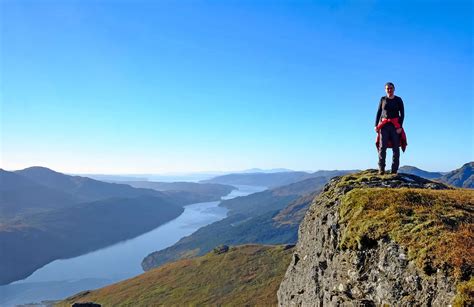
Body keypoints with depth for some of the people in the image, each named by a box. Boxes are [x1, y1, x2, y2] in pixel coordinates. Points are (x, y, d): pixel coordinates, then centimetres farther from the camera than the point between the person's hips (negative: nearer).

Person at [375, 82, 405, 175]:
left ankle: (394, 170, -2)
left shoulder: (398, 100, 6)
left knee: (396, 148, -3)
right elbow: (378, 113, 11)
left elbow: (402, 114, 1)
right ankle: (381, 169, -12)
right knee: (382, 147, -10)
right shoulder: (383, 99, 11)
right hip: (384, 125, 1)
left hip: (395, 126, -1)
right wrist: (376, 125, 0)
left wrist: (400, 126, -10)